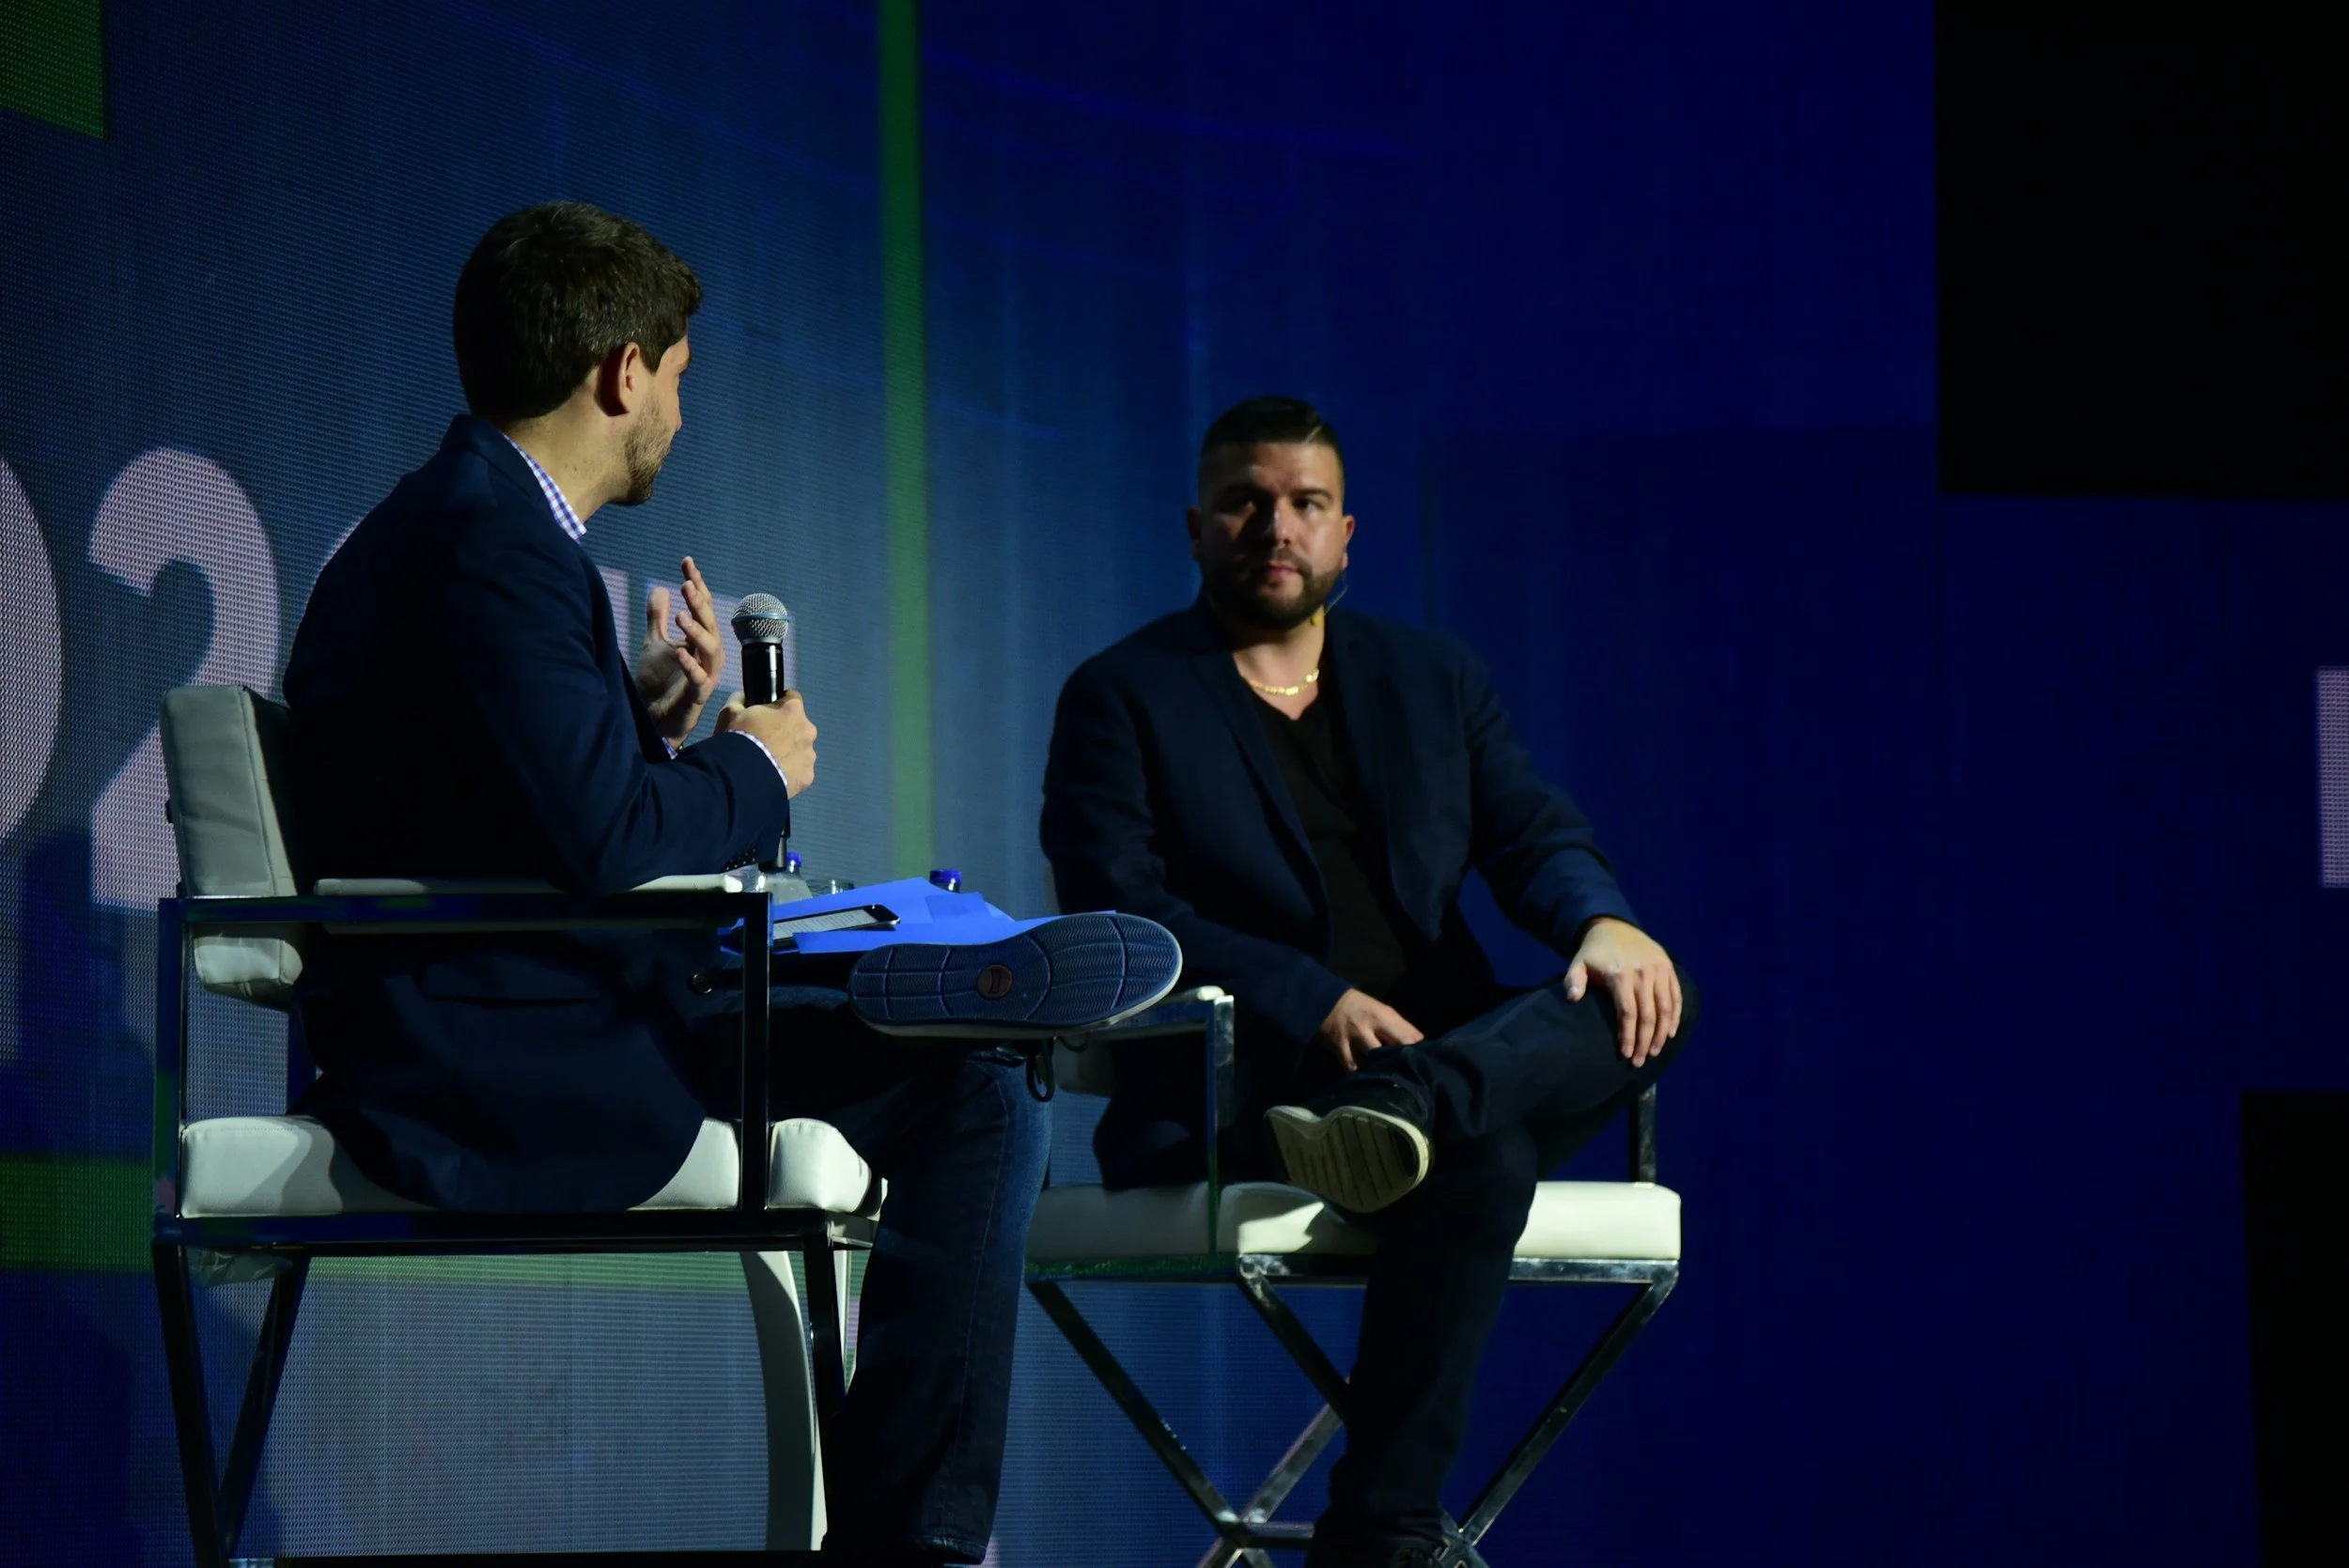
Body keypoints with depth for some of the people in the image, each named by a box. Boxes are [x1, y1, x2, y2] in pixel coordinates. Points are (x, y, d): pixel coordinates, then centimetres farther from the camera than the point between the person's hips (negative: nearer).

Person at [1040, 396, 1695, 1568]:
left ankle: (1400, 1116, -49)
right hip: (1226, 1100, -5)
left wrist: (1602, 921, -17)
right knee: (1479, 1153, -36)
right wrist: (1318, 1006, -22)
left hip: (1442, 1058, 5)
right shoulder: (1123, 698, 7)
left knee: (1644, 999, -26)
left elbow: (1535, 837, 11)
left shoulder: (1434, 681, 22)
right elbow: (1113, 910, -7)